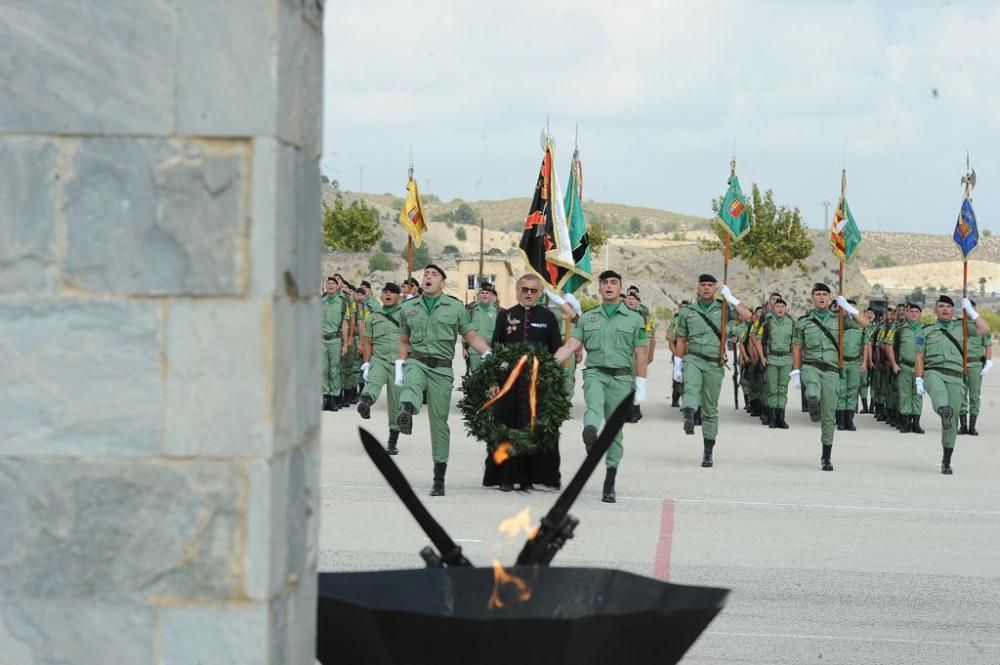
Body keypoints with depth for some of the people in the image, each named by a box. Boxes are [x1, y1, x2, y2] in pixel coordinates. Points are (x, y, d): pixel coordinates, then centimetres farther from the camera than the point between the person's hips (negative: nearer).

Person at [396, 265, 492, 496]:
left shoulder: (455, 307, 7)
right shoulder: (408, 307, 14)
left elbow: (471, 336, 5)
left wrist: (488, 353, -11)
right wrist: (400, 365, 10)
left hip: (441, 368, -1)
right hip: (416, 362, 1)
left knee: (439, 420, -1)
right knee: (412, 384, -37)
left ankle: (439, 477, 6)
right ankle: (406, 410, -73)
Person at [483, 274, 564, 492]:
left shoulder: (548, 318, 7)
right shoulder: (505, 316, 8)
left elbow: (557, 352, 7)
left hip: (539, 382, -1)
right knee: (507, 428, 1)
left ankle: (529, 477, 4)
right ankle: (506, 477, 7)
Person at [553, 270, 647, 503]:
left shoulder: (634, 319, 11)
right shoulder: (587, 318, 15)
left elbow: (640, 355, 9)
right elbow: (570, 346, 7)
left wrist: (641, 386, 3)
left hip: (621, 378, 0)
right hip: (595, 372, 0)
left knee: (615, 431, 2)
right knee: (594, 403, -34)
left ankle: (609, 484, 8)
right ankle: (590, 433, -66)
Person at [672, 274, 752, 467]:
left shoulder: (722, 309, 7)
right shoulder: (688, 311, 10)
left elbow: (747, 316, -8)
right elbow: (681, 340, 15)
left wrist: (730, 298, -5)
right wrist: (677, 365, 11)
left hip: (714, 364, 0)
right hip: (693, 359, 0)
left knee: (710, 409, 4)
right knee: (691, 386, -35)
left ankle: (708, 453, 11)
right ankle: (688, 417, -62)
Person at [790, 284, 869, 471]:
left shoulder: (837, 320, 8)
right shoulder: (803, 321, 6)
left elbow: (864, 323, -1)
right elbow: (796, 348, 8)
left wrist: (848, 307, -11)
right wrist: (795, 373, 0)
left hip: (831, 371, 0)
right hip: (810, 366, 0)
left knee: (829, 416, 1)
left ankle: (826, 458, 7)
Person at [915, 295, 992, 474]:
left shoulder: (961, 326, 20)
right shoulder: (927, 331, 16)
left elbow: (984, 329, 7)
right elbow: (919, 357, 11)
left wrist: (970, 310, 10)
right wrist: (919, 379, -1)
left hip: (955, 377, 1)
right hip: (933, 372, -1)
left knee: (951, 422, 0)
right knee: (938, 390, -40)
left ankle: (946, 461, 10)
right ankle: (943, 411, -72)